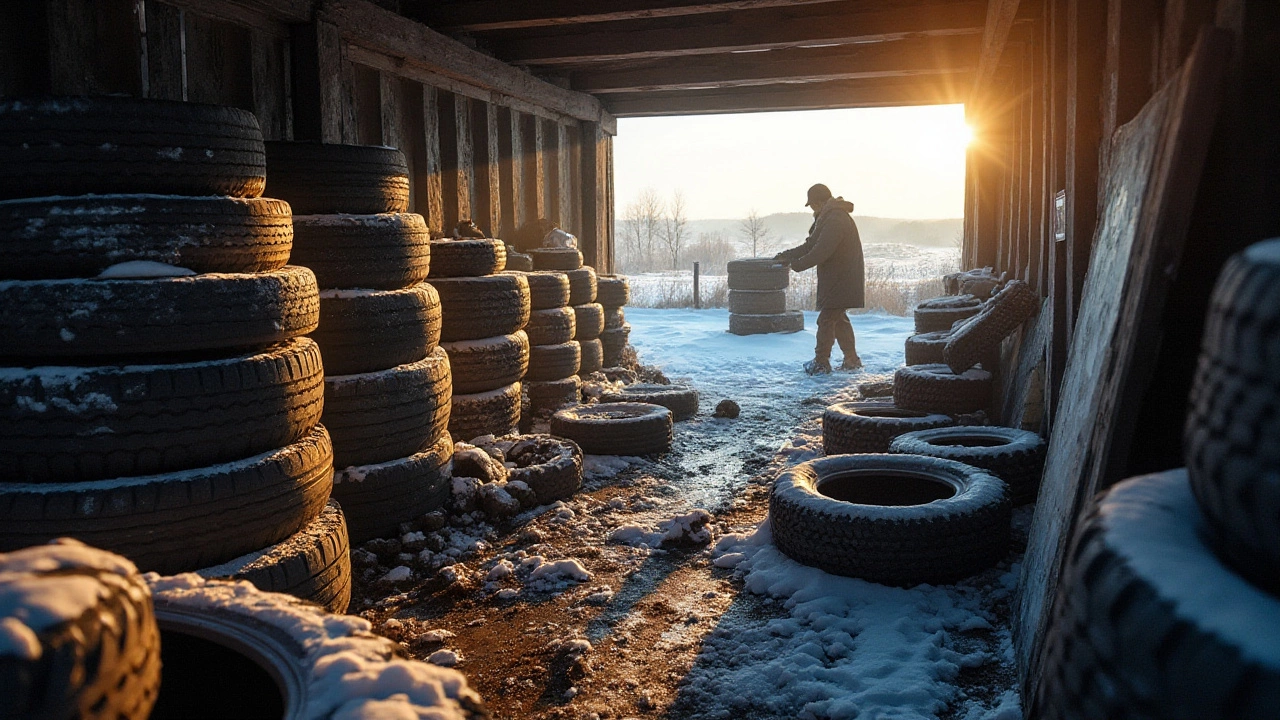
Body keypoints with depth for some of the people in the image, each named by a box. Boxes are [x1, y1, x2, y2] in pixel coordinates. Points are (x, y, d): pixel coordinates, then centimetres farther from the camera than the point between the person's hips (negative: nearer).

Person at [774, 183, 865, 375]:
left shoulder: (835, 220, -20)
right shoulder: (828, 218, 16)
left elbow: (820, 252, -24)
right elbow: (811, 245, 19)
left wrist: (797, 264, -12)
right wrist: (786, 256, 13)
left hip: (839, 282, -11)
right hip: (838, 281, 11)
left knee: (826, 319, -5)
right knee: (839, 319, 16)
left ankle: (821, 362, 2)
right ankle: (852, 360, 21)